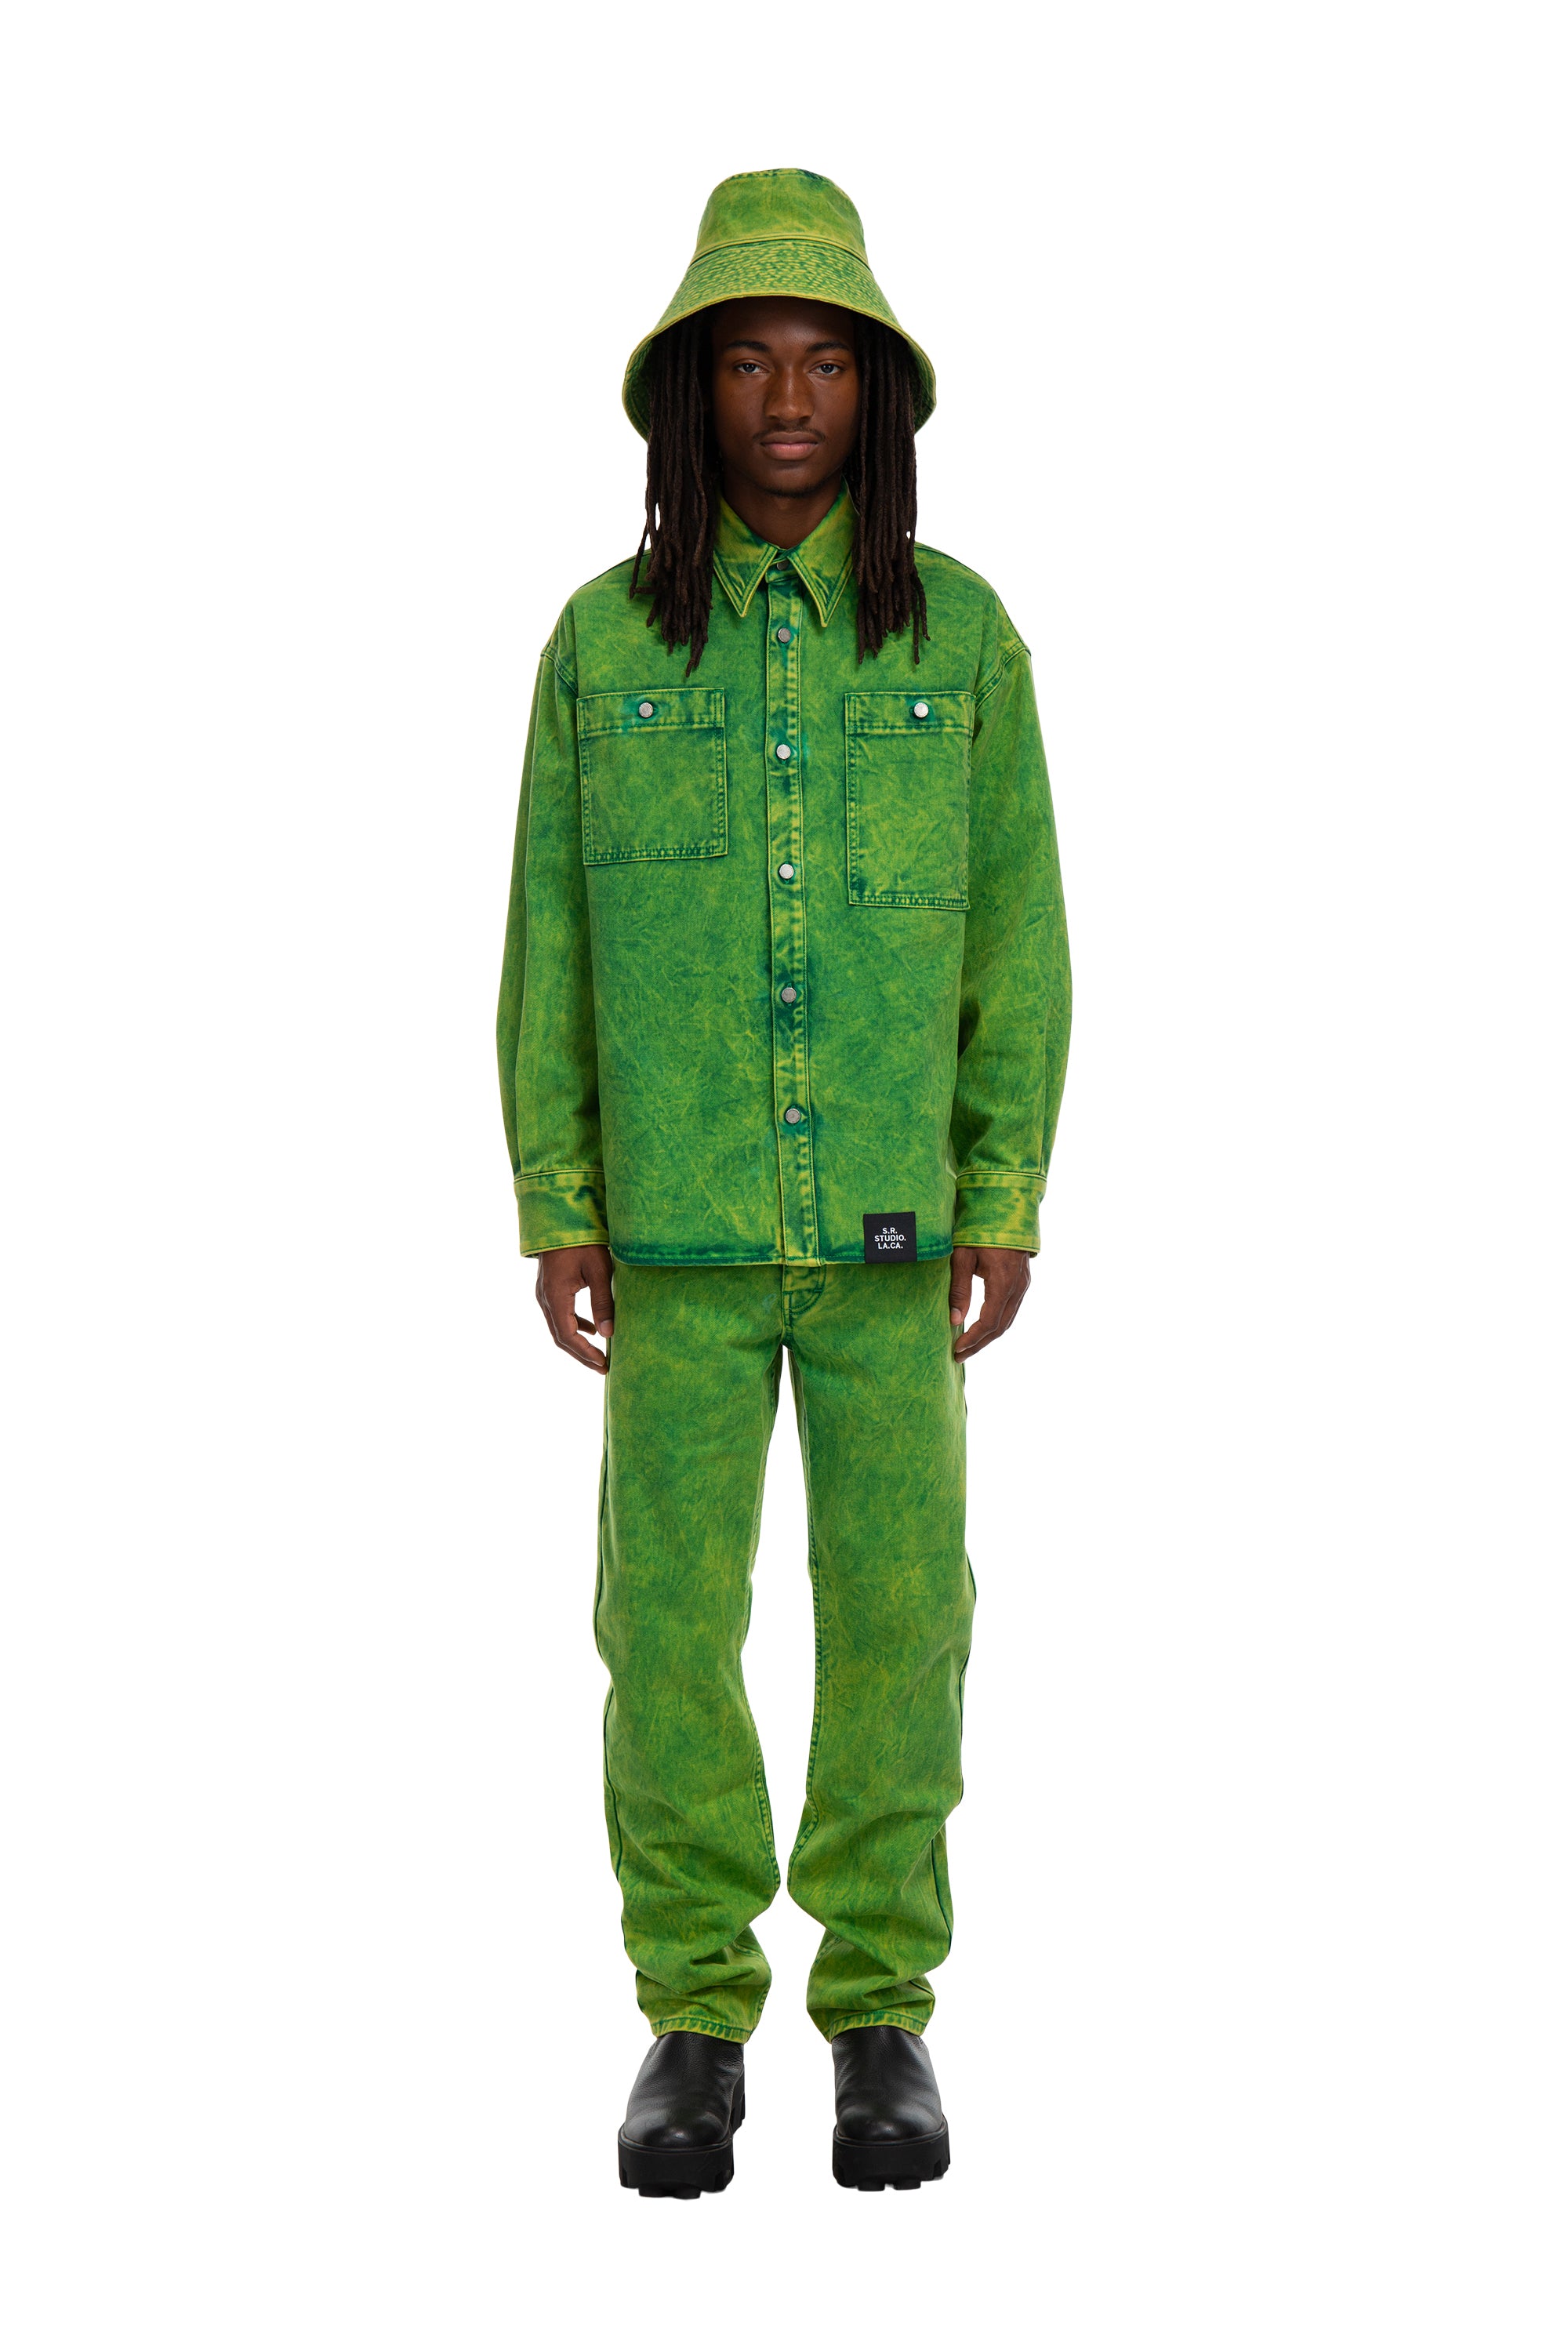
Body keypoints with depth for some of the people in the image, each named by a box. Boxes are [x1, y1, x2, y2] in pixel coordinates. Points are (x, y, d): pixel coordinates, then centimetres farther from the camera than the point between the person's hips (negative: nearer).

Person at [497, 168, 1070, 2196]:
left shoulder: (960, 631, -1)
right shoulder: (604, 637, -1)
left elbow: (1014, 931, 1)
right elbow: (553, 939, 2)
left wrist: (1008, 1206, -5)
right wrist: (556, 1216, -3)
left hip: (892, 1207, 0)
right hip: (682, 1208, 0)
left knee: (894, 1606, 2)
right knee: (671, 1614, 0)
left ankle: (880, 2007, 16)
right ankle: (695, 2018, 14)